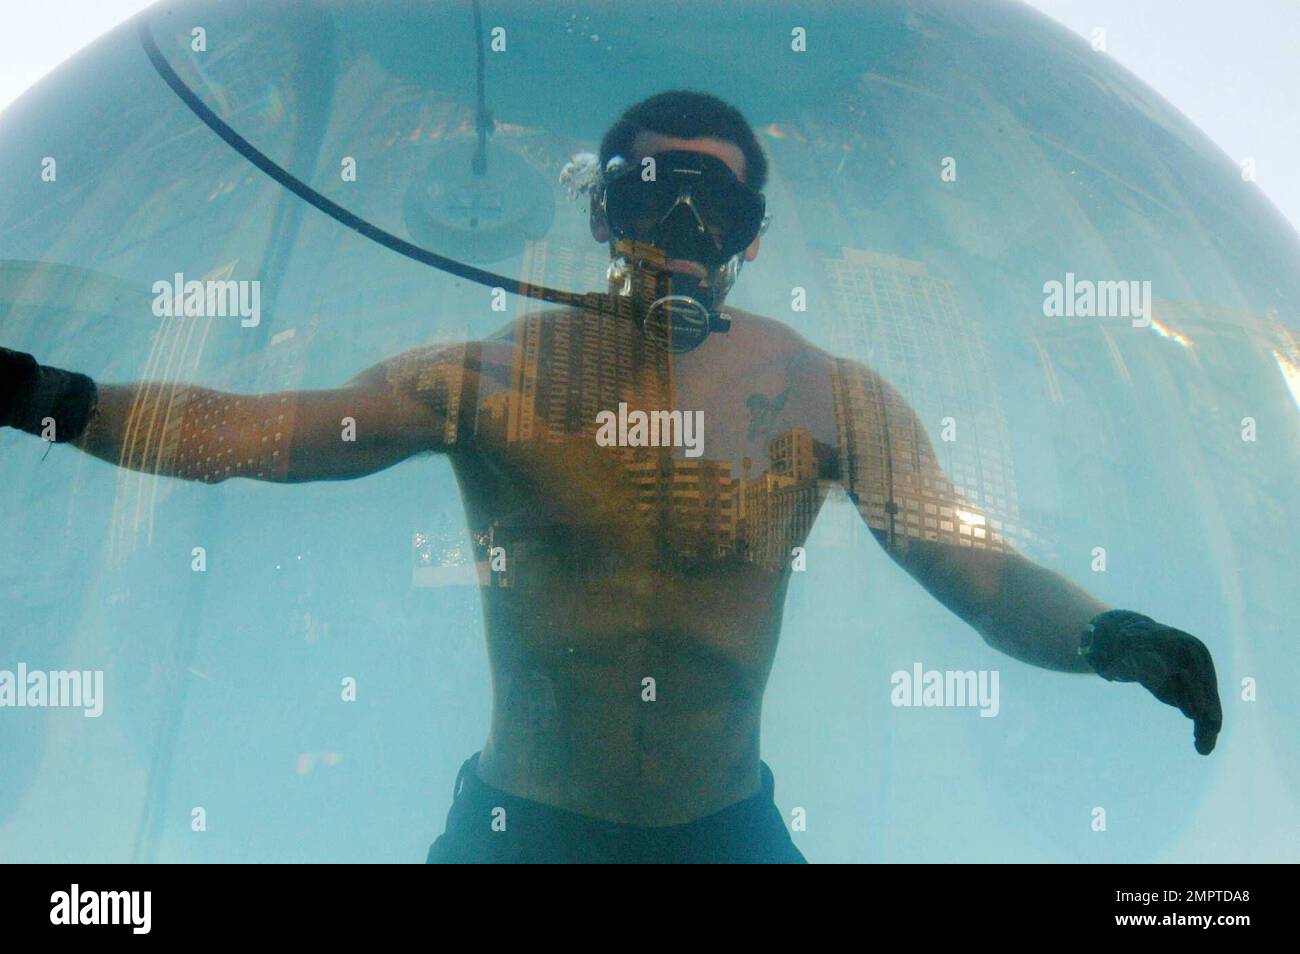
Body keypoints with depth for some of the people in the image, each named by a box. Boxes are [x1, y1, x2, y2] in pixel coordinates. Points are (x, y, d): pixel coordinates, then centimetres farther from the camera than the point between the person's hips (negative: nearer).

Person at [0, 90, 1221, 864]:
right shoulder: (493, 376, -8)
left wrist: (1107, 635, -31)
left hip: (721, 826, 1)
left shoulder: (828, 398, -7)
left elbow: (973, 564, -13)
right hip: (519, 821, 0)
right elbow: (261, 431, -11)